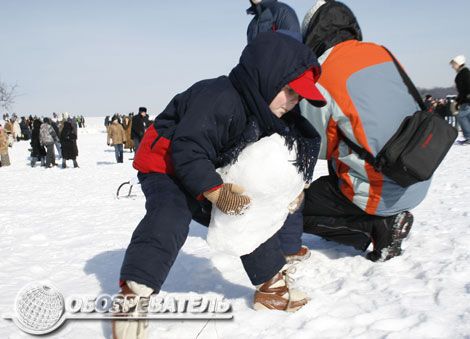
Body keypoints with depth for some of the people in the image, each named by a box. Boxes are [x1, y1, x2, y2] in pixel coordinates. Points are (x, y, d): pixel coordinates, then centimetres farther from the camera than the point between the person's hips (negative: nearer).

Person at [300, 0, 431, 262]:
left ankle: (380, 225, 0)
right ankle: (385, 220, 15)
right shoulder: (382, 53, 4)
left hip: (382, 195, -7)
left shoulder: (319, 78, -15)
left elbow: (320, 150, -4)